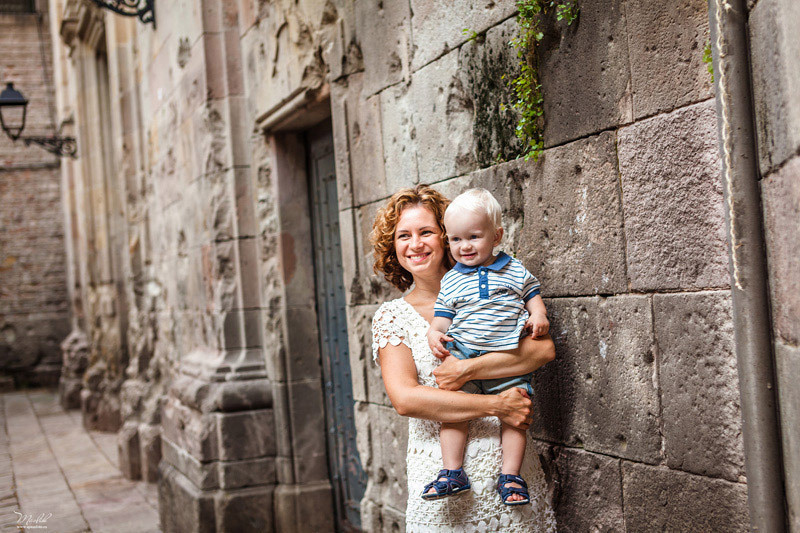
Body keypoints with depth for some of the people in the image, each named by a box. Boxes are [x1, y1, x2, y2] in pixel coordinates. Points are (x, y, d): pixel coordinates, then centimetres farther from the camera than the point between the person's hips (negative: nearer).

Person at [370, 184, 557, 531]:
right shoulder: (391, 316, 2)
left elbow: (544, 349, -8)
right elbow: (404, 398, -11)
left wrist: (468, 369, -17)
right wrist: (495, 405, -16)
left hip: (508, 462, 1)